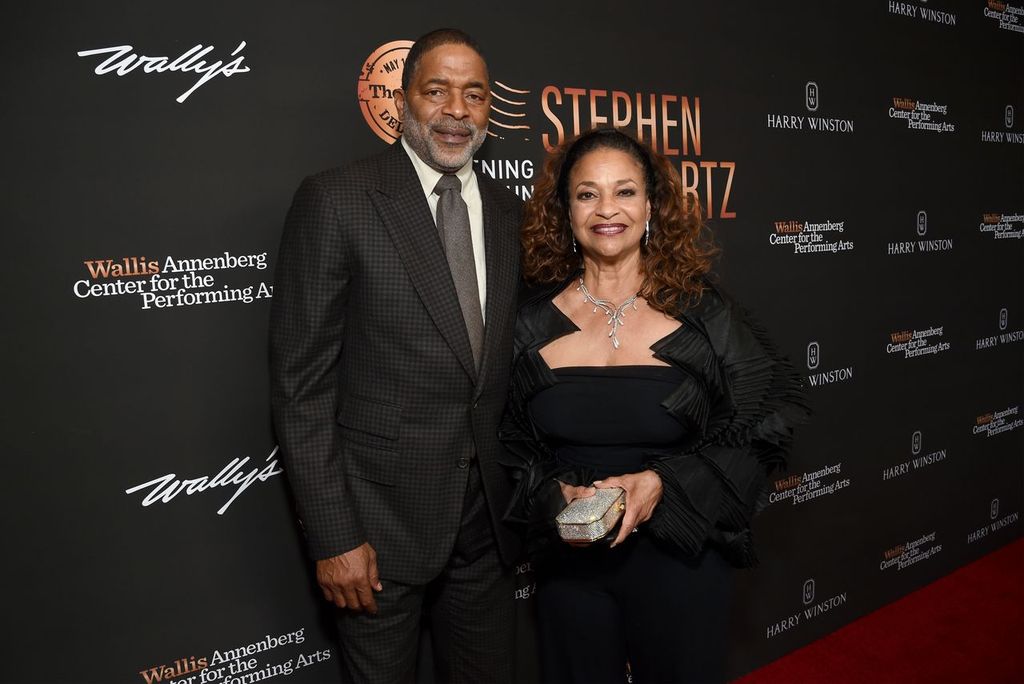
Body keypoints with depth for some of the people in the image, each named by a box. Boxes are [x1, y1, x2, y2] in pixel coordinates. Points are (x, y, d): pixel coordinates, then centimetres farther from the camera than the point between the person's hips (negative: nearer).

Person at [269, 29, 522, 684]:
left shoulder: (509, 211, 6)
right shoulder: (336, 200, -10)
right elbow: (301, 381, -12)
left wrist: (528, 495, 9)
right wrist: (333, 536, -13)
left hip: (490, 515, 5)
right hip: (381, 515, -4)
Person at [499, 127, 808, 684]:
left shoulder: (703, 315, -7)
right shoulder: (533, 324, -4)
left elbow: (758, 429, -5)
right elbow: (509, 443, 3)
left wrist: (662, 483, -17)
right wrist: (554, 494, -15)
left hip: (678, 564, -1)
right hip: (570, 566, 1)